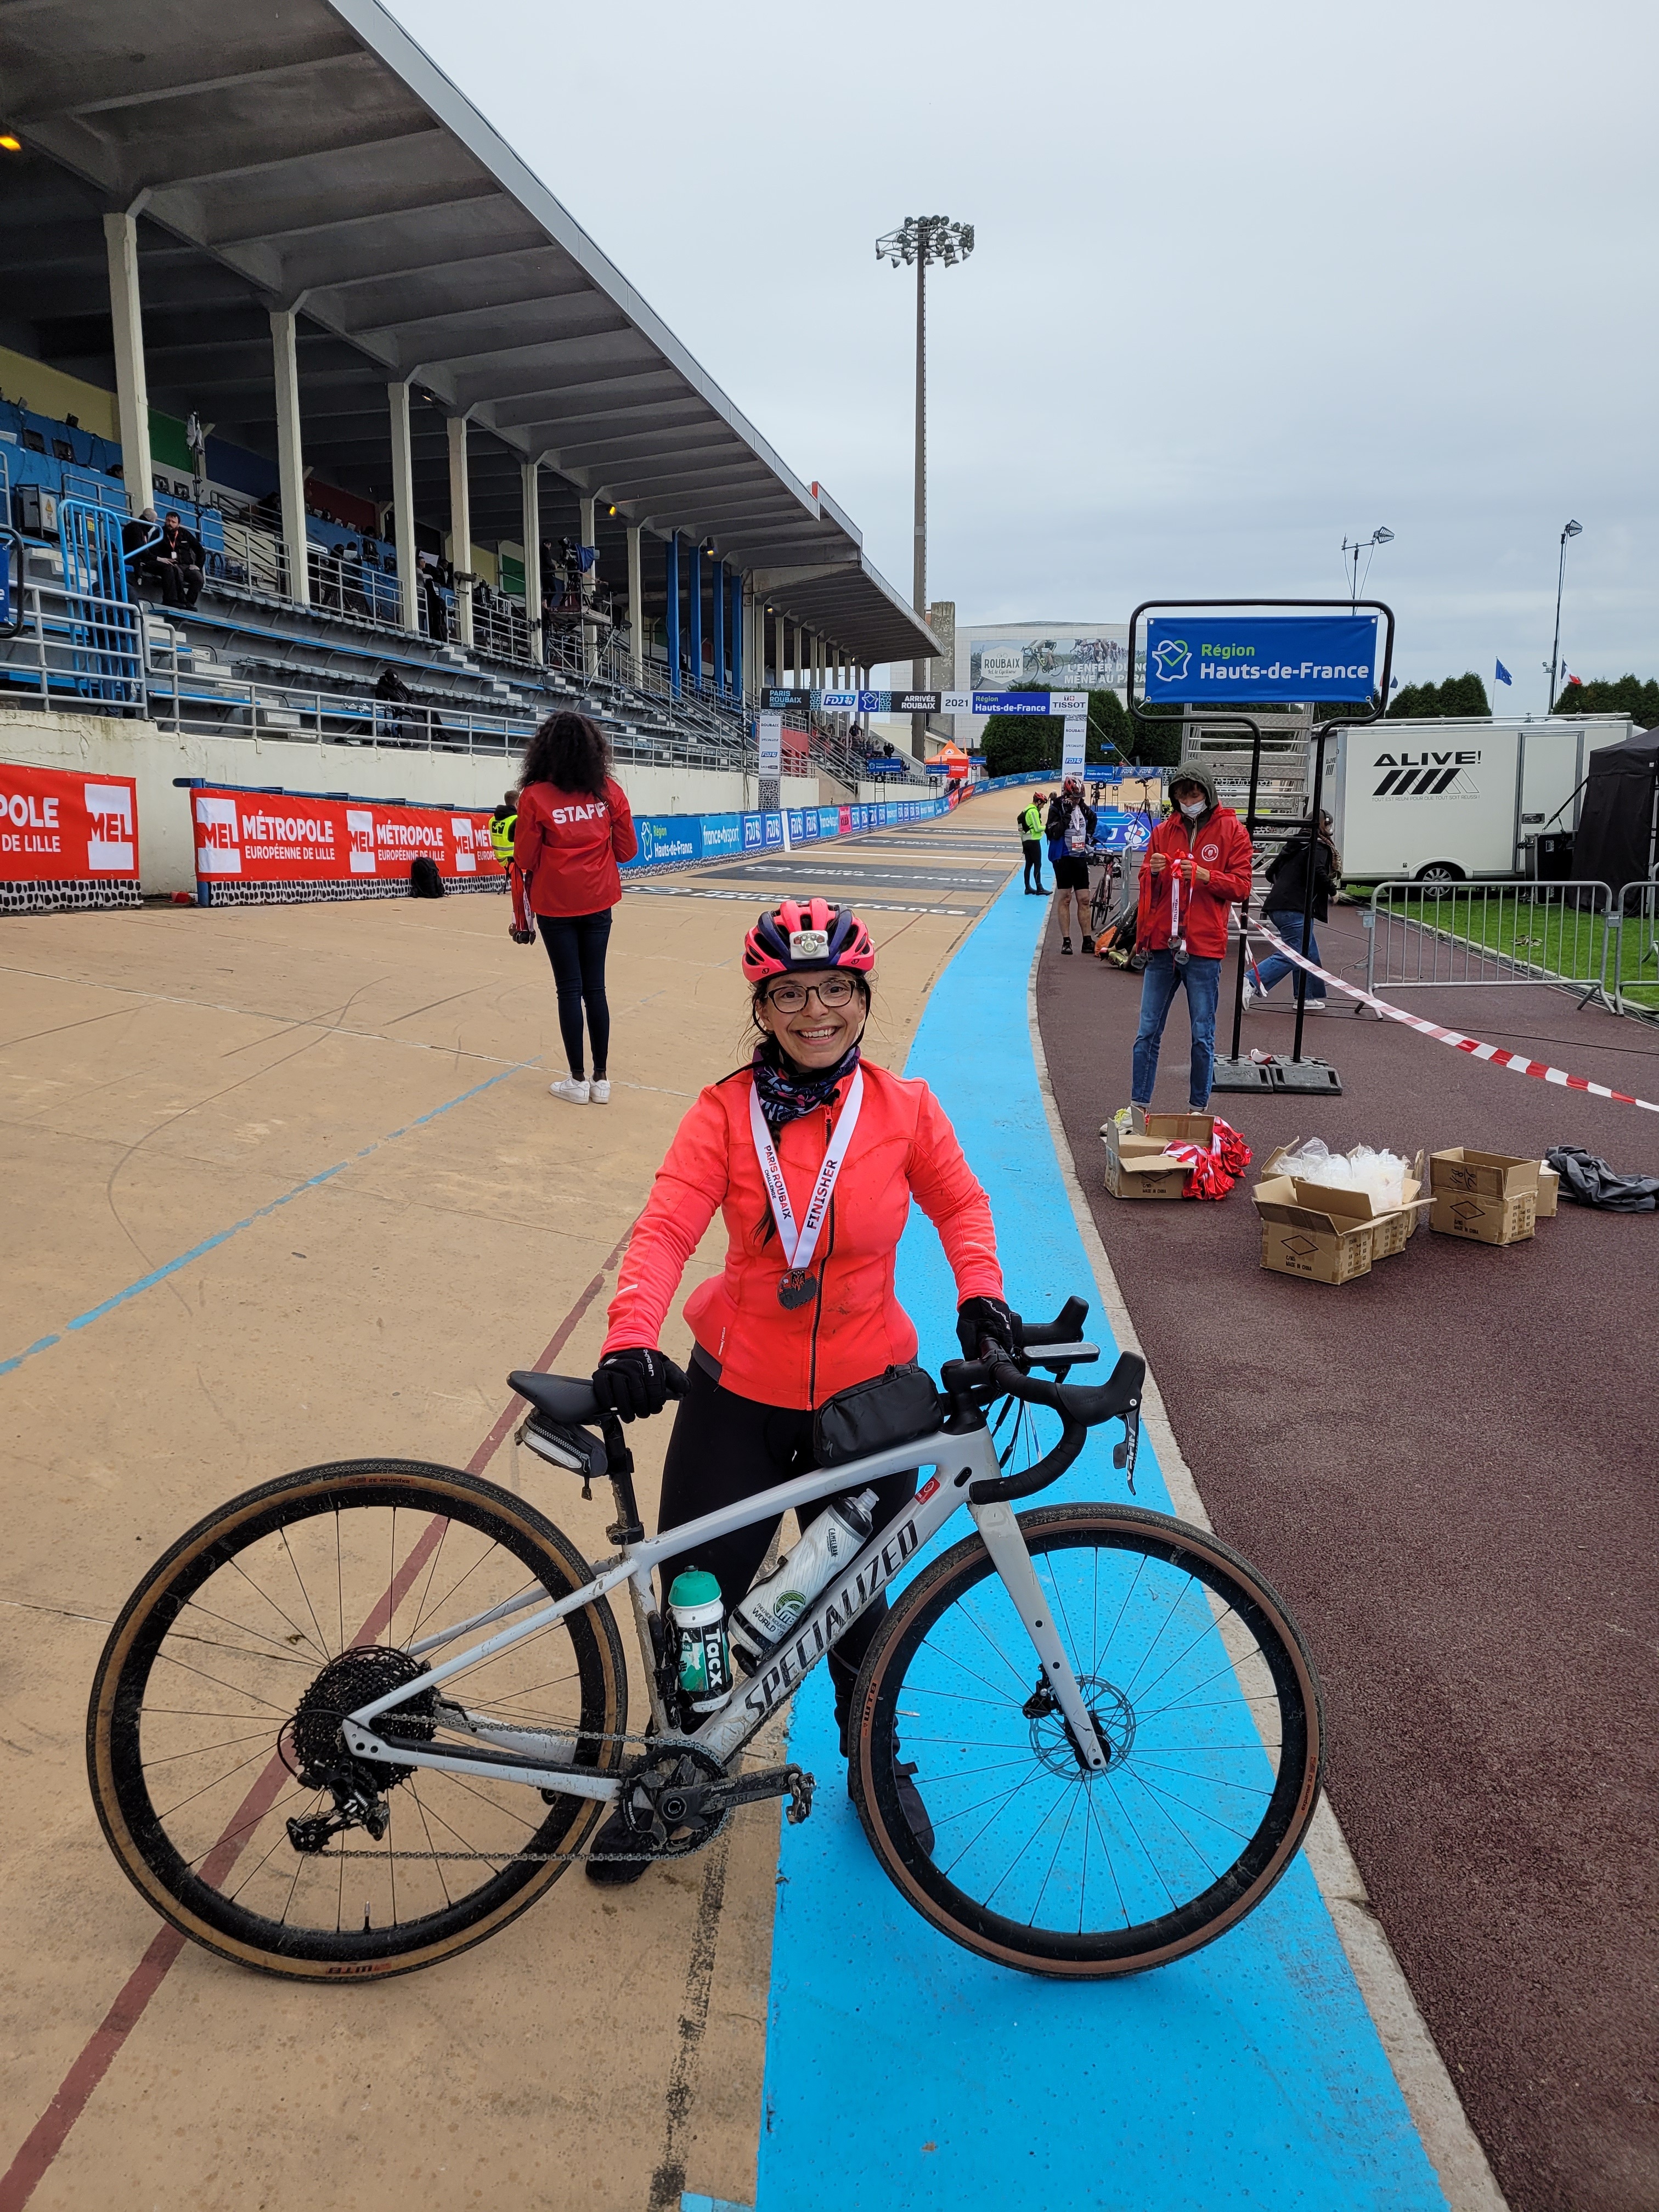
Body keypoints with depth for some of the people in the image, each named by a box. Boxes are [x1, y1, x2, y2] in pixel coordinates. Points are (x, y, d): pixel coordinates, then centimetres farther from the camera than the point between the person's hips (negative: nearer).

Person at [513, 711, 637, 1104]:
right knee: (595, 986, 9)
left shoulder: (534, 796, -11)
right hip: (598, 901, 2)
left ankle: (578, 1080, 11)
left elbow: (525, 860, -7)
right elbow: (626, 849, 0)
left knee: (570, 988, 5)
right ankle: (601, 1078, 14)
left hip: (556, 904, -2)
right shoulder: (609, 791, -5)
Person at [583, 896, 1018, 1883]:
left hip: (866, 1393, 1)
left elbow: (959, 1203, 9)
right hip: (739, 1394, 0)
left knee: (856, 1597, 17)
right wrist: (631, 1340, -35)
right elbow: (665, 1230, -20)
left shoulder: (904, 1108, -7)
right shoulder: (725, 1113, -11)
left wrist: (981, 1293, -7)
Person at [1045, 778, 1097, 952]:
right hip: (1063, 858, -5)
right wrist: (1066, 814, -24)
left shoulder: (1083, 808, 8)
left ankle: (1087, 941, 7)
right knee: (1065, 898, -2)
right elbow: (1054, 833, -22)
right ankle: (1066, 941, 2)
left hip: (1080, 858, 5)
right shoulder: (1056, 809, -8)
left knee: (1084, 900, 4)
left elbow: (1093, 819, 30)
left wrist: (1089, 836, 14)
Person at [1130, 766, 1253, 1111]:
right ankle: (1139, 1107, 13)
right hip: (1162, 944, 3)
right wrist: (1152, 872, -8)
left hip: (1203, 948, -3)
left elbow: (1242, 886, -1)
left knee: (1203, 1036, 4)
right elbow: (1146, 887, 14)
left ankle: (1198, 1109, 14)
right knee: (1148, 1032, 5)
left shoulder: (1231, 830, 3)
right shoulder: (1165, 830, 12)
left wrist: (1206, 876, -17)